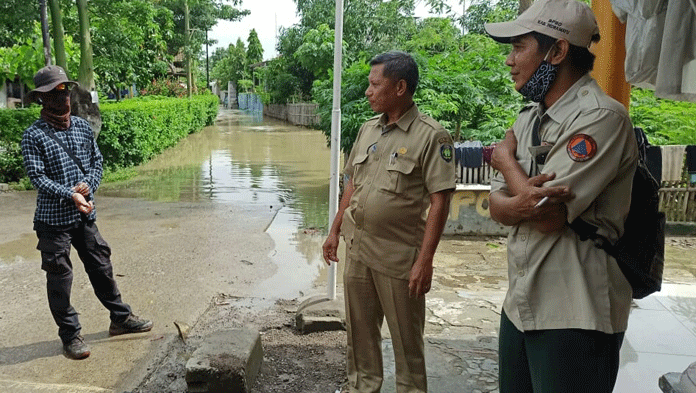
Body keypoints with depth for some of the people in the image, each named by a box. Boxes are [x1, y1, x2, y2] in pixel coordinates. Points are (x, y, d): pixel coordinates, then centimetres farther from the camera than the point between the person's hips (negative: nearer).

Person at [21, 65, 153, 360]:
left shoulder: (82, 126, 6)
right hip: (53, 218, -5)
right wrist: (70, 195, -22)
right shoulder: (34, 135, -9)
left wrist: (88, 185, -9)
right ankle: (70, 336, 19)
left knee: (101, 267, 15)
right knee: (59, 278, 5)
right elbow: (37, 176, -13)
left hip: (85, 215, 5)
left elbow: (97, 161, 10)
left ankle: (120, 318, 30)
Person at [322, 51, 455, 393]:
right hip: (357, 250, 6)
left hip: (399, 257, -6)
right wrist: (335, 231, 13)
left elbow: (440, 201, -15)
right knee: (359, 331, 18)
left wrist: (425, 260, -19)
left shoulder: (431, 136, -12)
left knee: (406, 338, 9)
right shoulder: (368, 130, 9)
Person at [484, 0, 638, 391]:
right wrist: (523, 204, -20)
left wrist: (506, 157, -5)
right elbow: (497, 206, 5)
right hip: (520, 305, 8)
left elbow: (548, 216, -23)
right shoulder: (528, 119, 9)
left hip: (574, 318, -7)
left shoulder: (601, 117, -16)